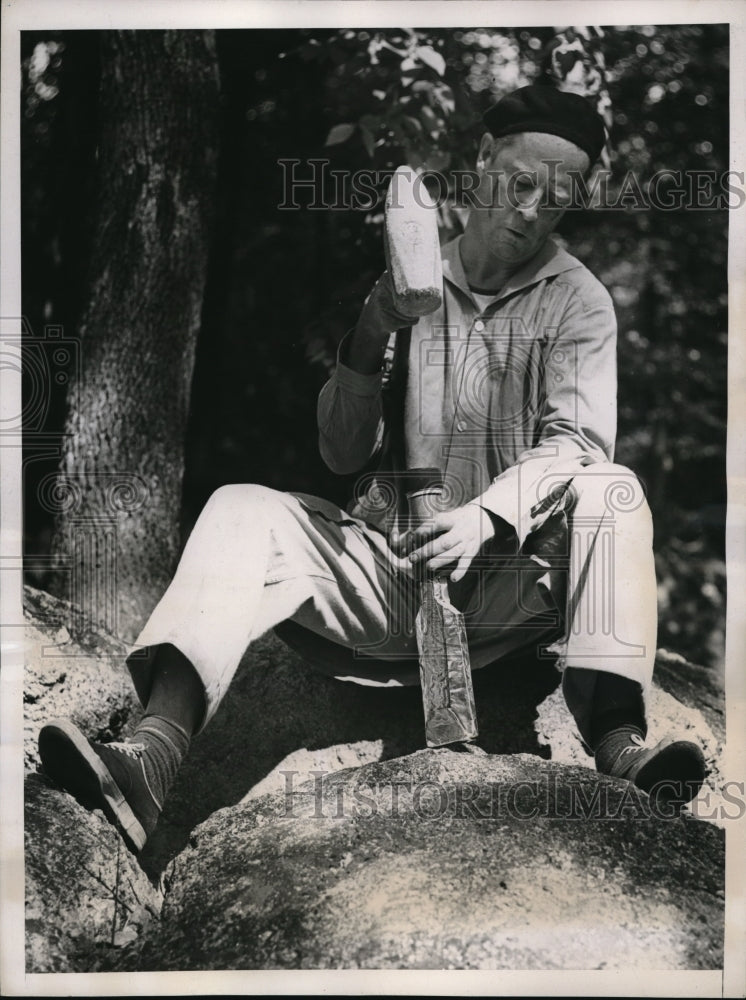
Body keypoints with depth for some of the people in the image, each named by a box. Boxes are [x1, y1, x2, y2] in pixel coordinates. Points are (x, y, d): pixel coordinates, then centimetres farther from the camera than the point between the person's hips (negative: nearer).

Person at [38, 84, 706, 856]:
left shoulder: (578, 301, 5)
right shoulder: (412, 286, 10)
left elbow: (575, 440, -12)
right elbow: (341, 456, 5)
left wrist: (487, 516, -32)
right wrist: (371, 339, -11)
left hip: (510, 578, -2)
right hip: (388, 565, 2)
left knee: (612, 492, -28)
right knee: (242, 511, -19)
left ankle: (619, 743, -47)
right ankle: (155, 750, -41)